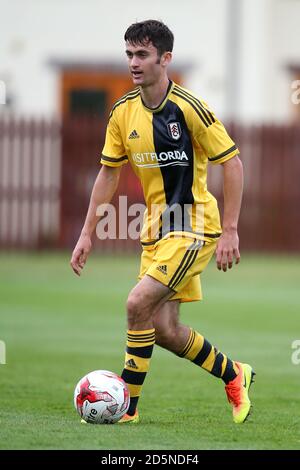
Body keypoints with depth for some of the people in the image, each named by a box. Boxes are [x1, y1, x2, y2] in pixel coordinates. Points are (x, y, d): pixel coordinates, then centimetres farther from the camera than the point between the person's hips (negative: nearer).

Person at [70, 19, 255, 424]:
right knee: (164, 329, 5)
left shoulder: (188, 108, -16)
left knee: (138, 303, -20)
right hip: (155, 227, 7)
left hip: (193, 225, -7)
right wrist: (87, 234, 9)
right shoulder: (123, 113, 2)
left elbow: (232, 163, -12)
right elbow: (109, 173, 12)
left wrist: (230, 231, -15)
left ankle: (128, 405, -9)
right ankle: (235, 377, 29)